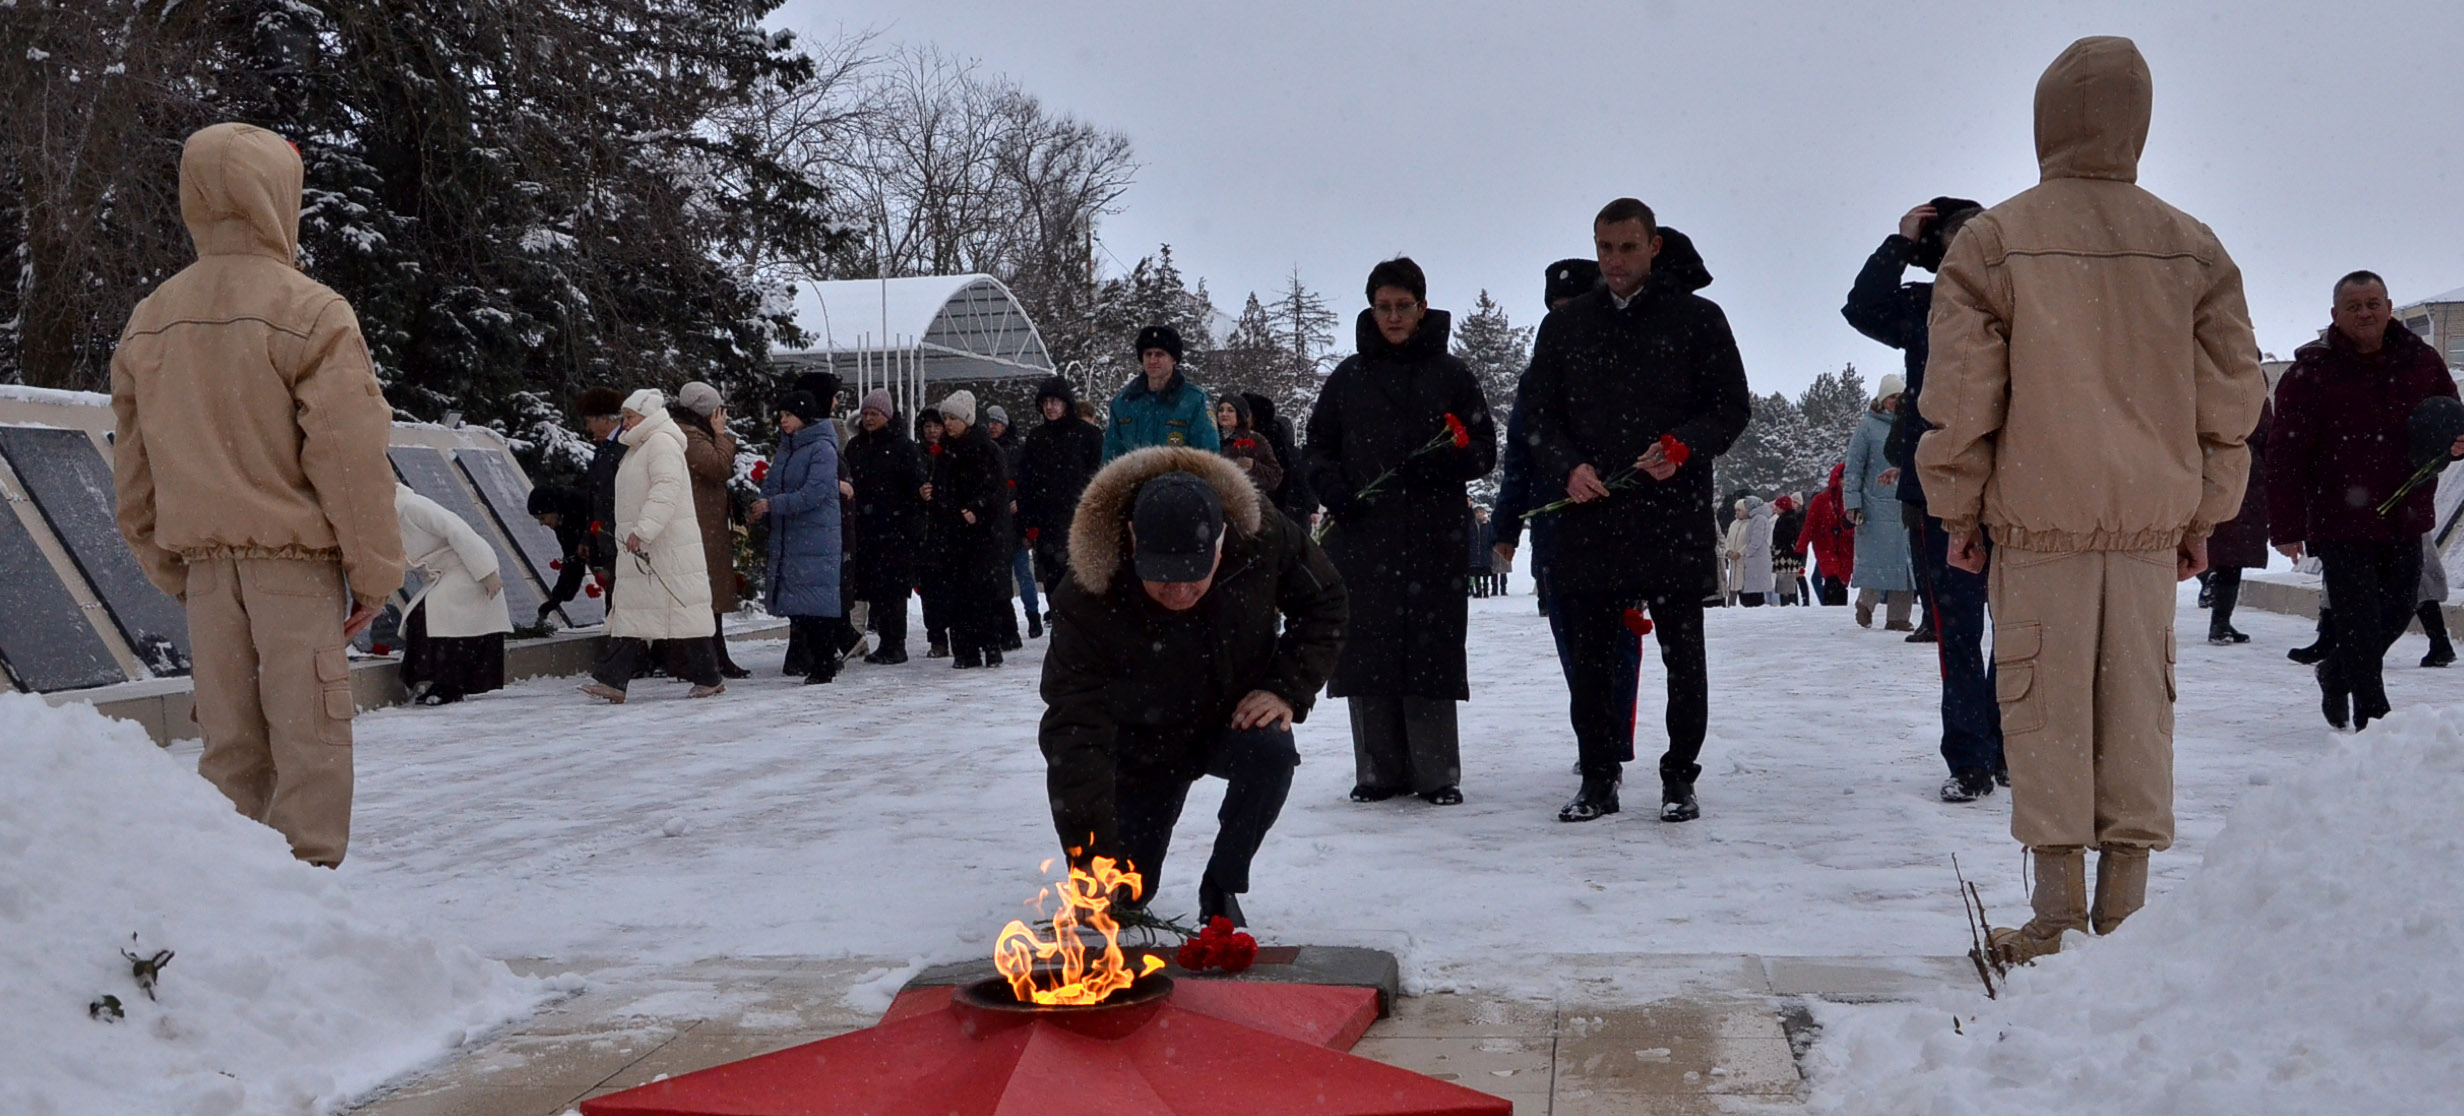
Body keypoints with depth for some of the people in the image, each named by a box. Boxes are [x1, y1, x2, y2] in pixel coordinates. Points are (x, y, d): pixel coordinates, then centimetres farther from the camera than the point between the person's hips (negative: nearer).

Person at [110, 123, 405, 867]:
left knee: (229, 737, 12)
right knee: (309, 733, -1)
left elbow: (133, 469, 14)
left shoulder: (149, 321, 10)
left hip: (202, 558, 6)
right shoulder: (310, 313, -10)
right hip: (295, 554, -6)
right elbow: (350, 457, -13)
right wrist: (374, 571, -6)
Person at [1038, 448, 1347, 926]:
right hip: (1145, 747, 0)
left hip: (1238, 714, 1)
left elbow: (1324, 604, -7)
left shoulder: (1262, 538, -28)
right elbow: (1074, 727, -33)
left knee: (1271, 752, -34)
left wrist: (1288, 689, -21)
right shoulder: (1088, 600, -34)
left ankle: (1221, 889, -10)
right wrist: (1089, 856, -40)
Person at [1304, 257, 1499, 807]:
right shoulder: (1349, 376, 14)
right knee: (1367, 652, 1)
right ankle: (1379, 771, 10)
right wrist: (1333, 489, -2)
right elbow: (1317, 447, 17)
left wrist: (1443, 462, -13)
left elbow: (1485, 451, 7)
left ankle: (1435, 772, 5)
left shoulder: (1451, 373, 9)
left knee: (1431, 653, -3)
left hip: (1435, 537, -2)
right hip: (1363, 536, 2)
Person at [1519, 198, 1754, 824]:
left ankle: (1680, 779, 14)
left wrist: (1684, 448, -14)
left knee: (1684, 656, 4)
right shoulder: (1564, 326, 15)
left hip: (1675, 521, -2)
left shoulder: (1696, 319, 7)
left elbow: (1733, 407, 5)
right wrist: (1567, 468, -6)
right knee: (1589, 657, 3)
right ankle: (1598, 779, 14)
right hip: (1589, 517, 2)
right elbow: (1539, 416, 13)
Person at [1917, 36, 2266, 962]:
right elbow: (2231, 396, 8)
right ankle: (2125, 908, 13)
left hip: (2037, 517, -3)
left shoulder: (1992, 241, -5)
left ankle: (2060, 914, 4)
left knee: (2048, 709, 1)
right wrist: (2202, 517, 16)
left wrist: (1958, 512, 3)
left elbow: (1961, 396, -7)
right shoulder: (2191, 248, 6)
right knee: (2138, 704, 9)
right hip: (2152, 516, 3)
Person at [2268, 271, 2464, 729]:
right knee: (2359, 619, -5)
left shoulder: (2422, 362, 5)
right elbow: (2285, 457, -11)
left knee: (2398, 610, 14)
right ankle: (2372, 719, 3)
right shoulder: (2311, 372, -8)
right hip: (2339, 521, -5)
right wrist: (2287, 527, -15)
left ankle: (2337, 674, 38)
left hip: (2405, 519, 5)